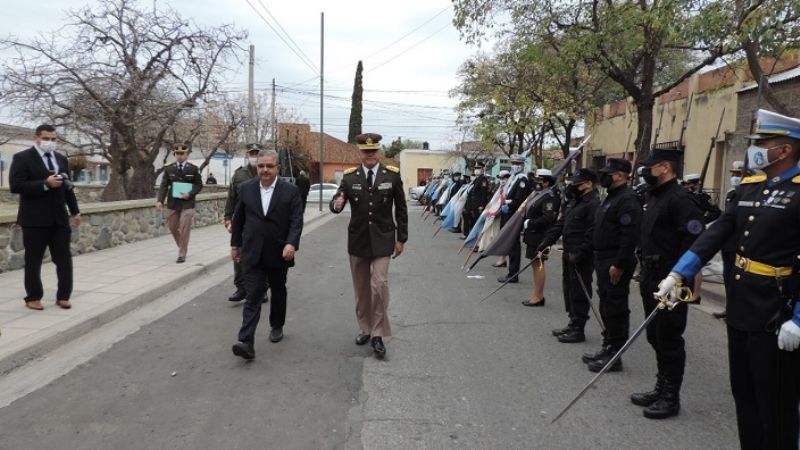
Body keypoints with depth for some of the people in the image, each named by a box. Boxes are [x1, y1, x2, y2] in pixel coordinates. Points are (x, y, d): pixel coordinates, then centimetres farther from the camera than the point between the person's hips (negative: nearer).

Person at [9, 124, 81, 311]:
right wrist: (45, 184, -21)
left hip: (59, 218, 5)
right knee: (33, 261, 5)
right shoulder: (22, 158, -4)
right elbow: (16, 185, -14)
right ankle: (33, 297, 17)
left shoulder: (62, 159, 13)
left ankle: (63, 296, 13)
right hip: (35, 219, -5)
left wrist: (75, 211, 14)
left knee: (64, 259, 4)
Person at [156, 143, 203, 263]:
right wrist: (160, 200, -12)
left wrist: (190, 194, -14)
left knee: (184, 229, -5)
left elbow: (199, 185, 3)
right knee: (172, 228, 11)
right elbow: (164, 186, 0)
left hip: (187, 204, -3)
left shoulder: (193, 169, 0)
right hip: (172, 203, 3)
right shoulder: (169, 169, 4)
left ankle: (182, 255, 5)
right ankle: (182, 247, 34)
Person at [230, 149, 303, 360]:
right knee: (253, 297, -7)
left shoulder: (291, 190, -5)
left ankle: (277, 326, 39)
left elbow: (296, 221, -11)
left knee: (278, 292, 18)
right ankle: (246, 342, -13)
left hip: (279, 253, 0)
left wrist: (291, 243, -25)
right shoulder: (246, 188, 2)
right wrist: (235, 244, 12)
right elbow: (238, 219, 10)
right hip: (252, 253, 0)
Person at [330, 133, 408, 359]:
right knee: (361, 288, 12)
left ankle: (378, 335, -1)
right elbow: (336, 203, -4)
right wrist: (336, 204, -30)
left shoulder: (392, 175, -2)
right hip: (357, 239, 2)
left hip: (382, 240, -2)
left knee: (379, 285, -12)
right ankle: (365, 328, 28)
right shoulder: (349, 177, 0)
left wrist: (401, 238, 0)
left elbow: (401, 208, 2)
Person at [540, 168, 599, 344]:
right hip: (569, 254, 10)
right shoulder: (573, 202, 16)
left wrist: (579, 253, -25)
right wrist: (547, 241, 10)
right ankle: (573, 324, 27)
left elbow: (592, 234, -23)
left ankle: (578, 330, 6)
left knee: (580, 292, -3)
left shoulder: (593, 204, -16)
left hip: (582, 258, -10)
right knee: (569, 289, 16)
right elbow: (560, 224, 18)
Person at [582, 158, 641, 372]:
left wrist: (619, 265, -24)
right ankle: (607, 348, 26)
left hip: (616, 265, -10)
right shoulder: (611, 196, 17)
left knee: (615, 309, -3)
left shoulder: (627, 200, -16)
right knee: (606, 306, 16)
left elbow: (630, 236, -24)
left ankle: (614, 355, 5)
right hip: (603, 261, 11)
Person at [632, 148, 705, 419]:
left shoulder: (681, 200, -16)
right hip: (652, 280, 10)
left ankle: (671, 397, 13)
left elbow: (694, 242, -23)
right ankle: (661, 389, 30)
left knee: (669, 339, 1)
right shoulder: (655, 197, 15)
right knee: (655, 337, 17)